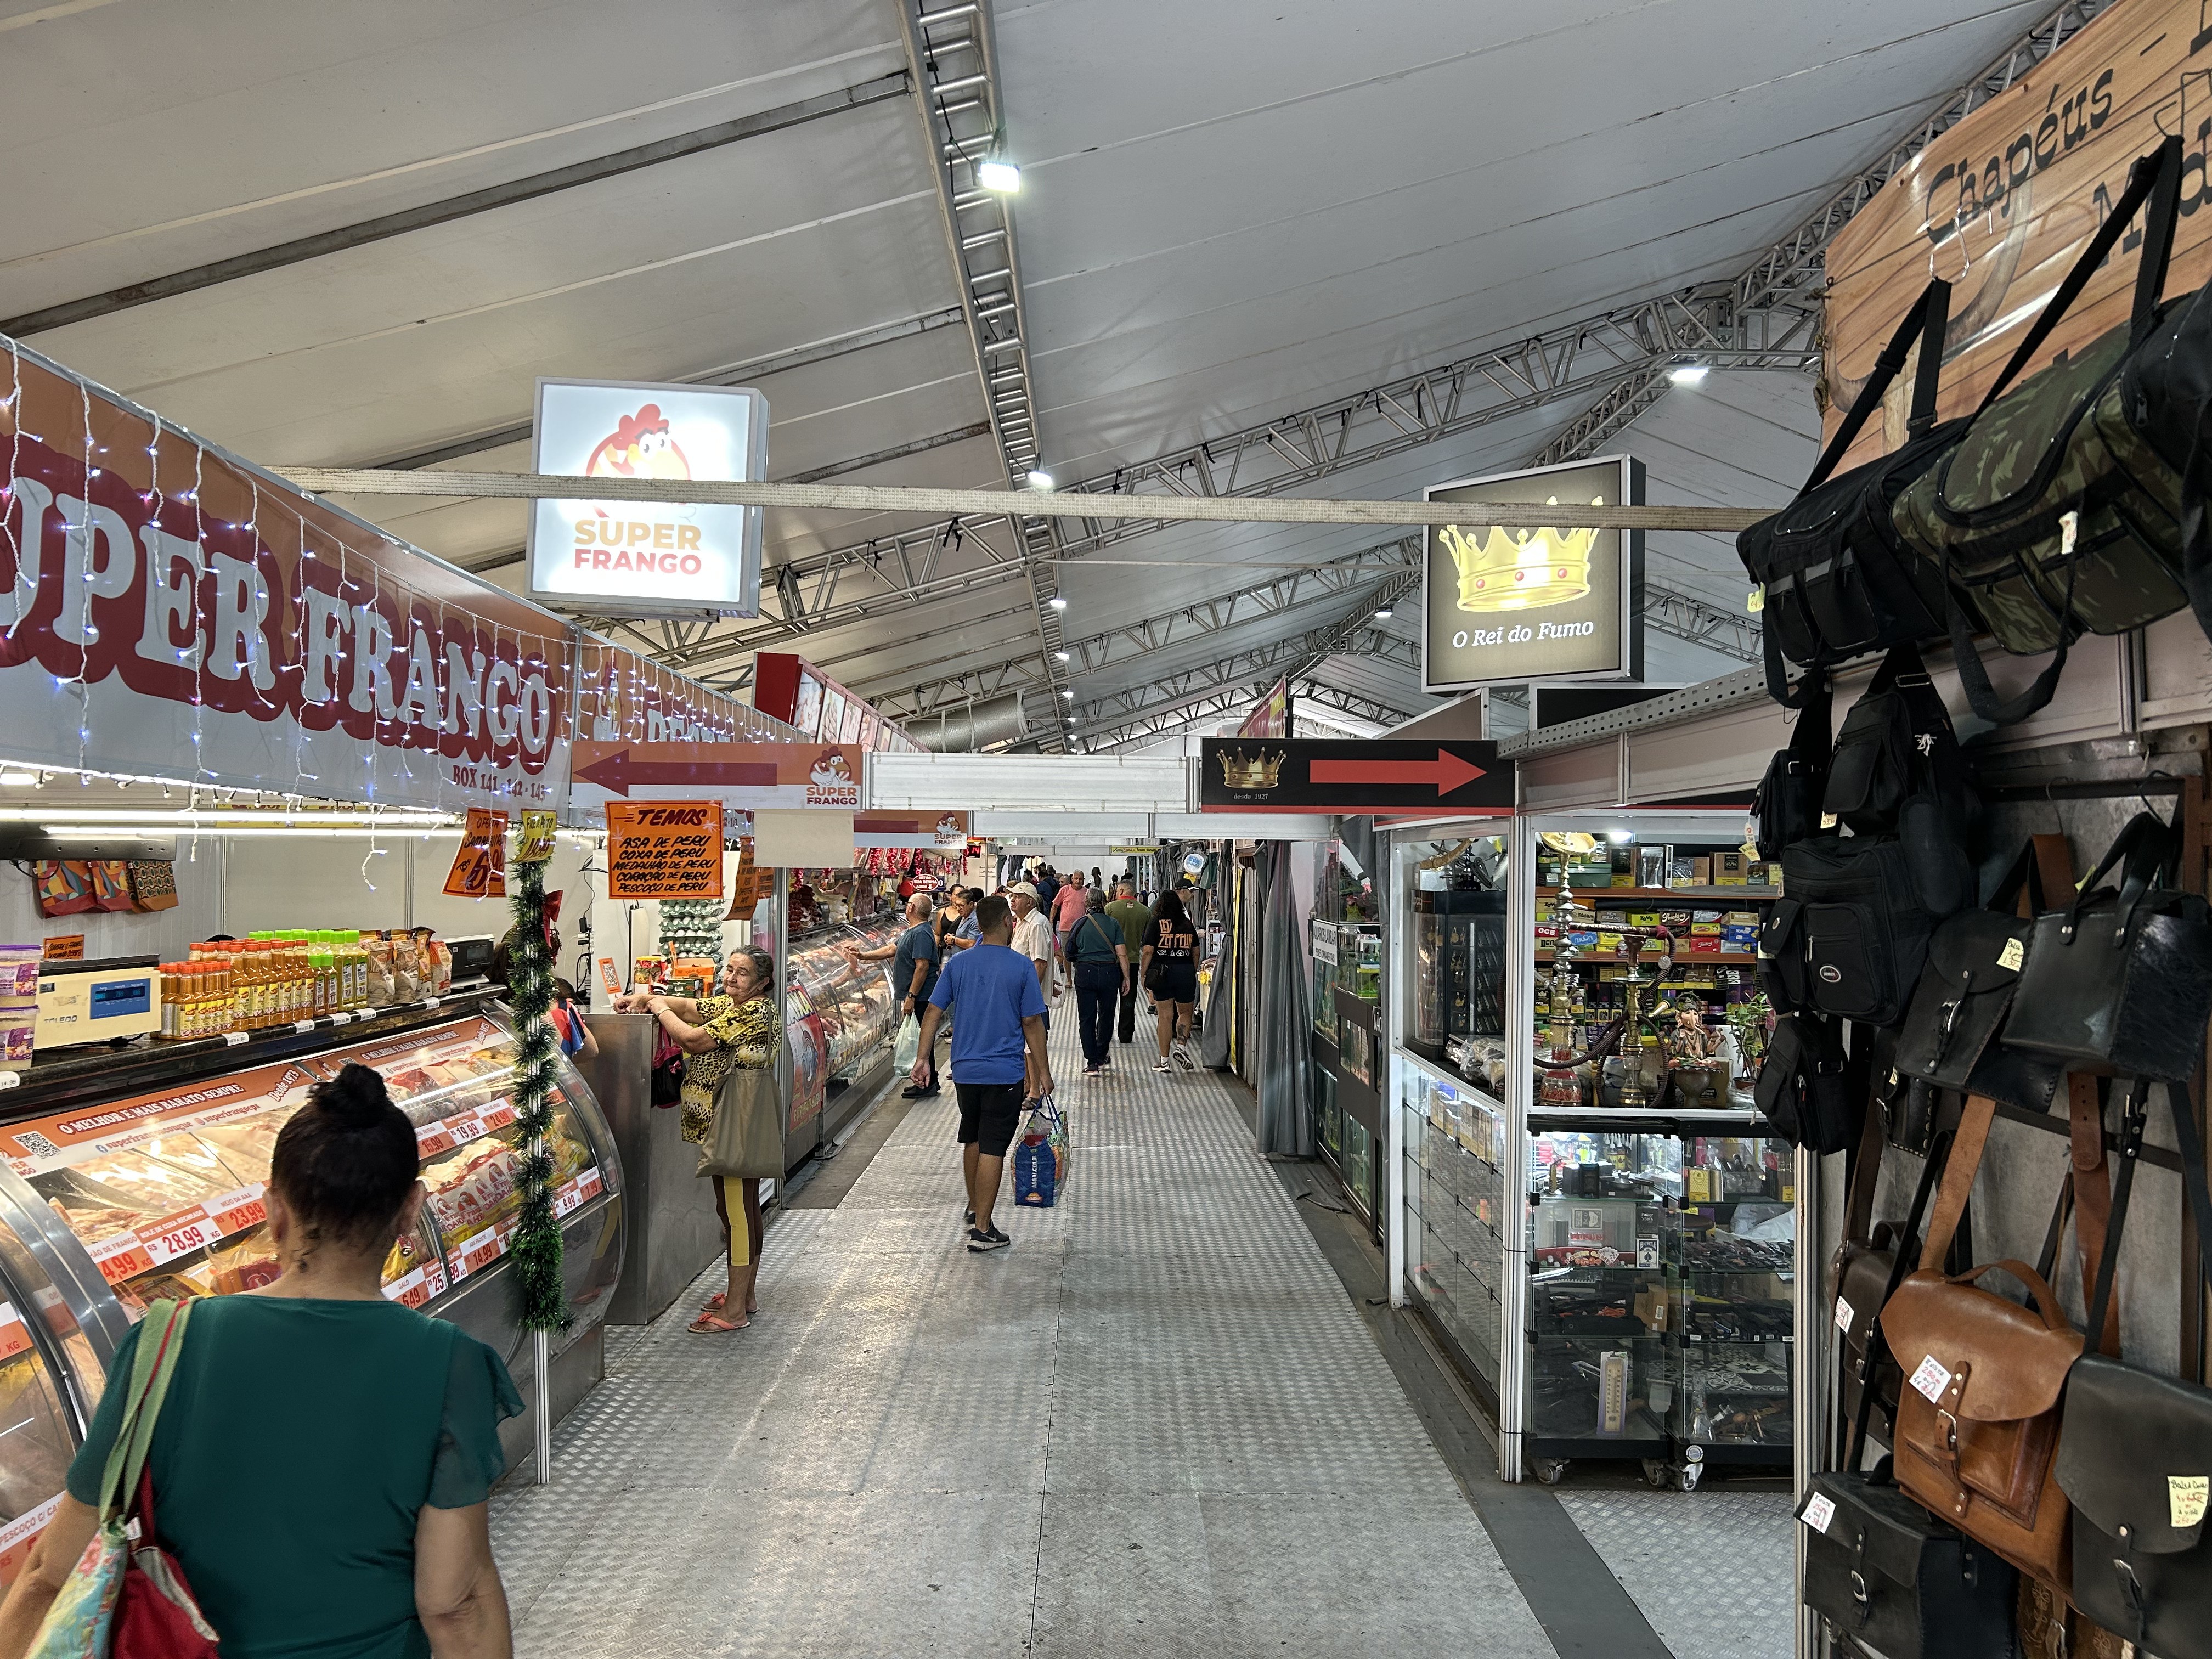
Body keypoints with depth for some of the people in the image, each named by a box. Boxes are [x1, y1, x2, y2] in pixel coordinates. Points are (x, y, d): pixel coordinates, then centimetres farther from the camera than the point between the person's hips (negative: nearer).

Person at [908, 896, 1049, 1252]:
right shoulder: (1021, 966, -9)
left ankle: (975, 1209, 37)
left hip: (965, 1071, 5)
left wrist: (923, 1058, 9)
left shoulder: (958, 963, 2)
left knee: (972, 1140, 22)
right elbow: (1032, 1023, -7)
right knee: (992, 1149, -1)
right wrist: (1043, 1072, 0)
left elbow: (933, 1013, 2)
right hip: (1005, 1073, -4)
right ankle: (982, 1229, 0)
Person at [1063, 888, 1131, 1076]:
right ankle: (1102, 1057, 30)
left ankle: (1092, 1063, 0)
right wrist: (1126, 978, 3)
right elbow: (1122, 955, -5)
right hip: (1109, 973, 1)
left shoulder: (1080, 924, 0)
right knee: (1106, 1016, 18)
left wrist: (1070, 976, 20)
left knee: (1086, 1019, 5)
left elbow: (1069, 952, 4)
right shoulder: (1113, 924, -1)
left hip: (1085, 973, -1)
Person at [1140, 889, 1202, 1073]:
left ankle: (1164, 1061, 7)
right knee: (1185, 1012, 19)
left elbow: (1148, 952, -8)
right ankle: (1181, 1047, -2)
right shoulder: (1188, 925, 7)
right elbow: (1196, 953, 11)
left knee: (1165, 1016, 4)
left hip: (1162, 972, -2)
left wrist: (1144, 975, -1)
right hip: (1186, 972, 2)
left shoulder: (1155, 924, -2)